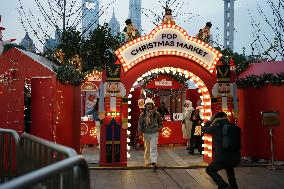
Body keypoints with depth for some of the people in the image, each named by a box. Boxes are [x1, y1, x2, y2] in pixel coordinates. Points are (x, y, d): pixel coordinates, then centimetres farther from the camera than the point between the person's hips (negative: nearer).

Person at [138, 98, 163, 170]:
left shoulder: (156, 114, -1)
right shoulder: (143, 114, 0)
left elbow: (160, 121, 15)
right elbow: (140, 123, 2)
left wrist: (160, 127, 10)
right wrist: (139, 131, -4)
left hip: (154, 133, -2)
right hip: (146, 133, 2)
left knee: (153, 148, -11)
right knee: (147, 148, 13)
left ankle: (154, 162, -16)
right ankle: (147, 161, 26)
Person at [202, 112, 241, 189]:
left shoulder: (216, 127, -1)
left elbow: (204, 129, 16)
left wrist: (210, 121, 33)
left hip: (223, 158, -5)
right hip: (236, 158, 6)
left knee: (210, 170, 18)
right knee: (229, 167, 39)